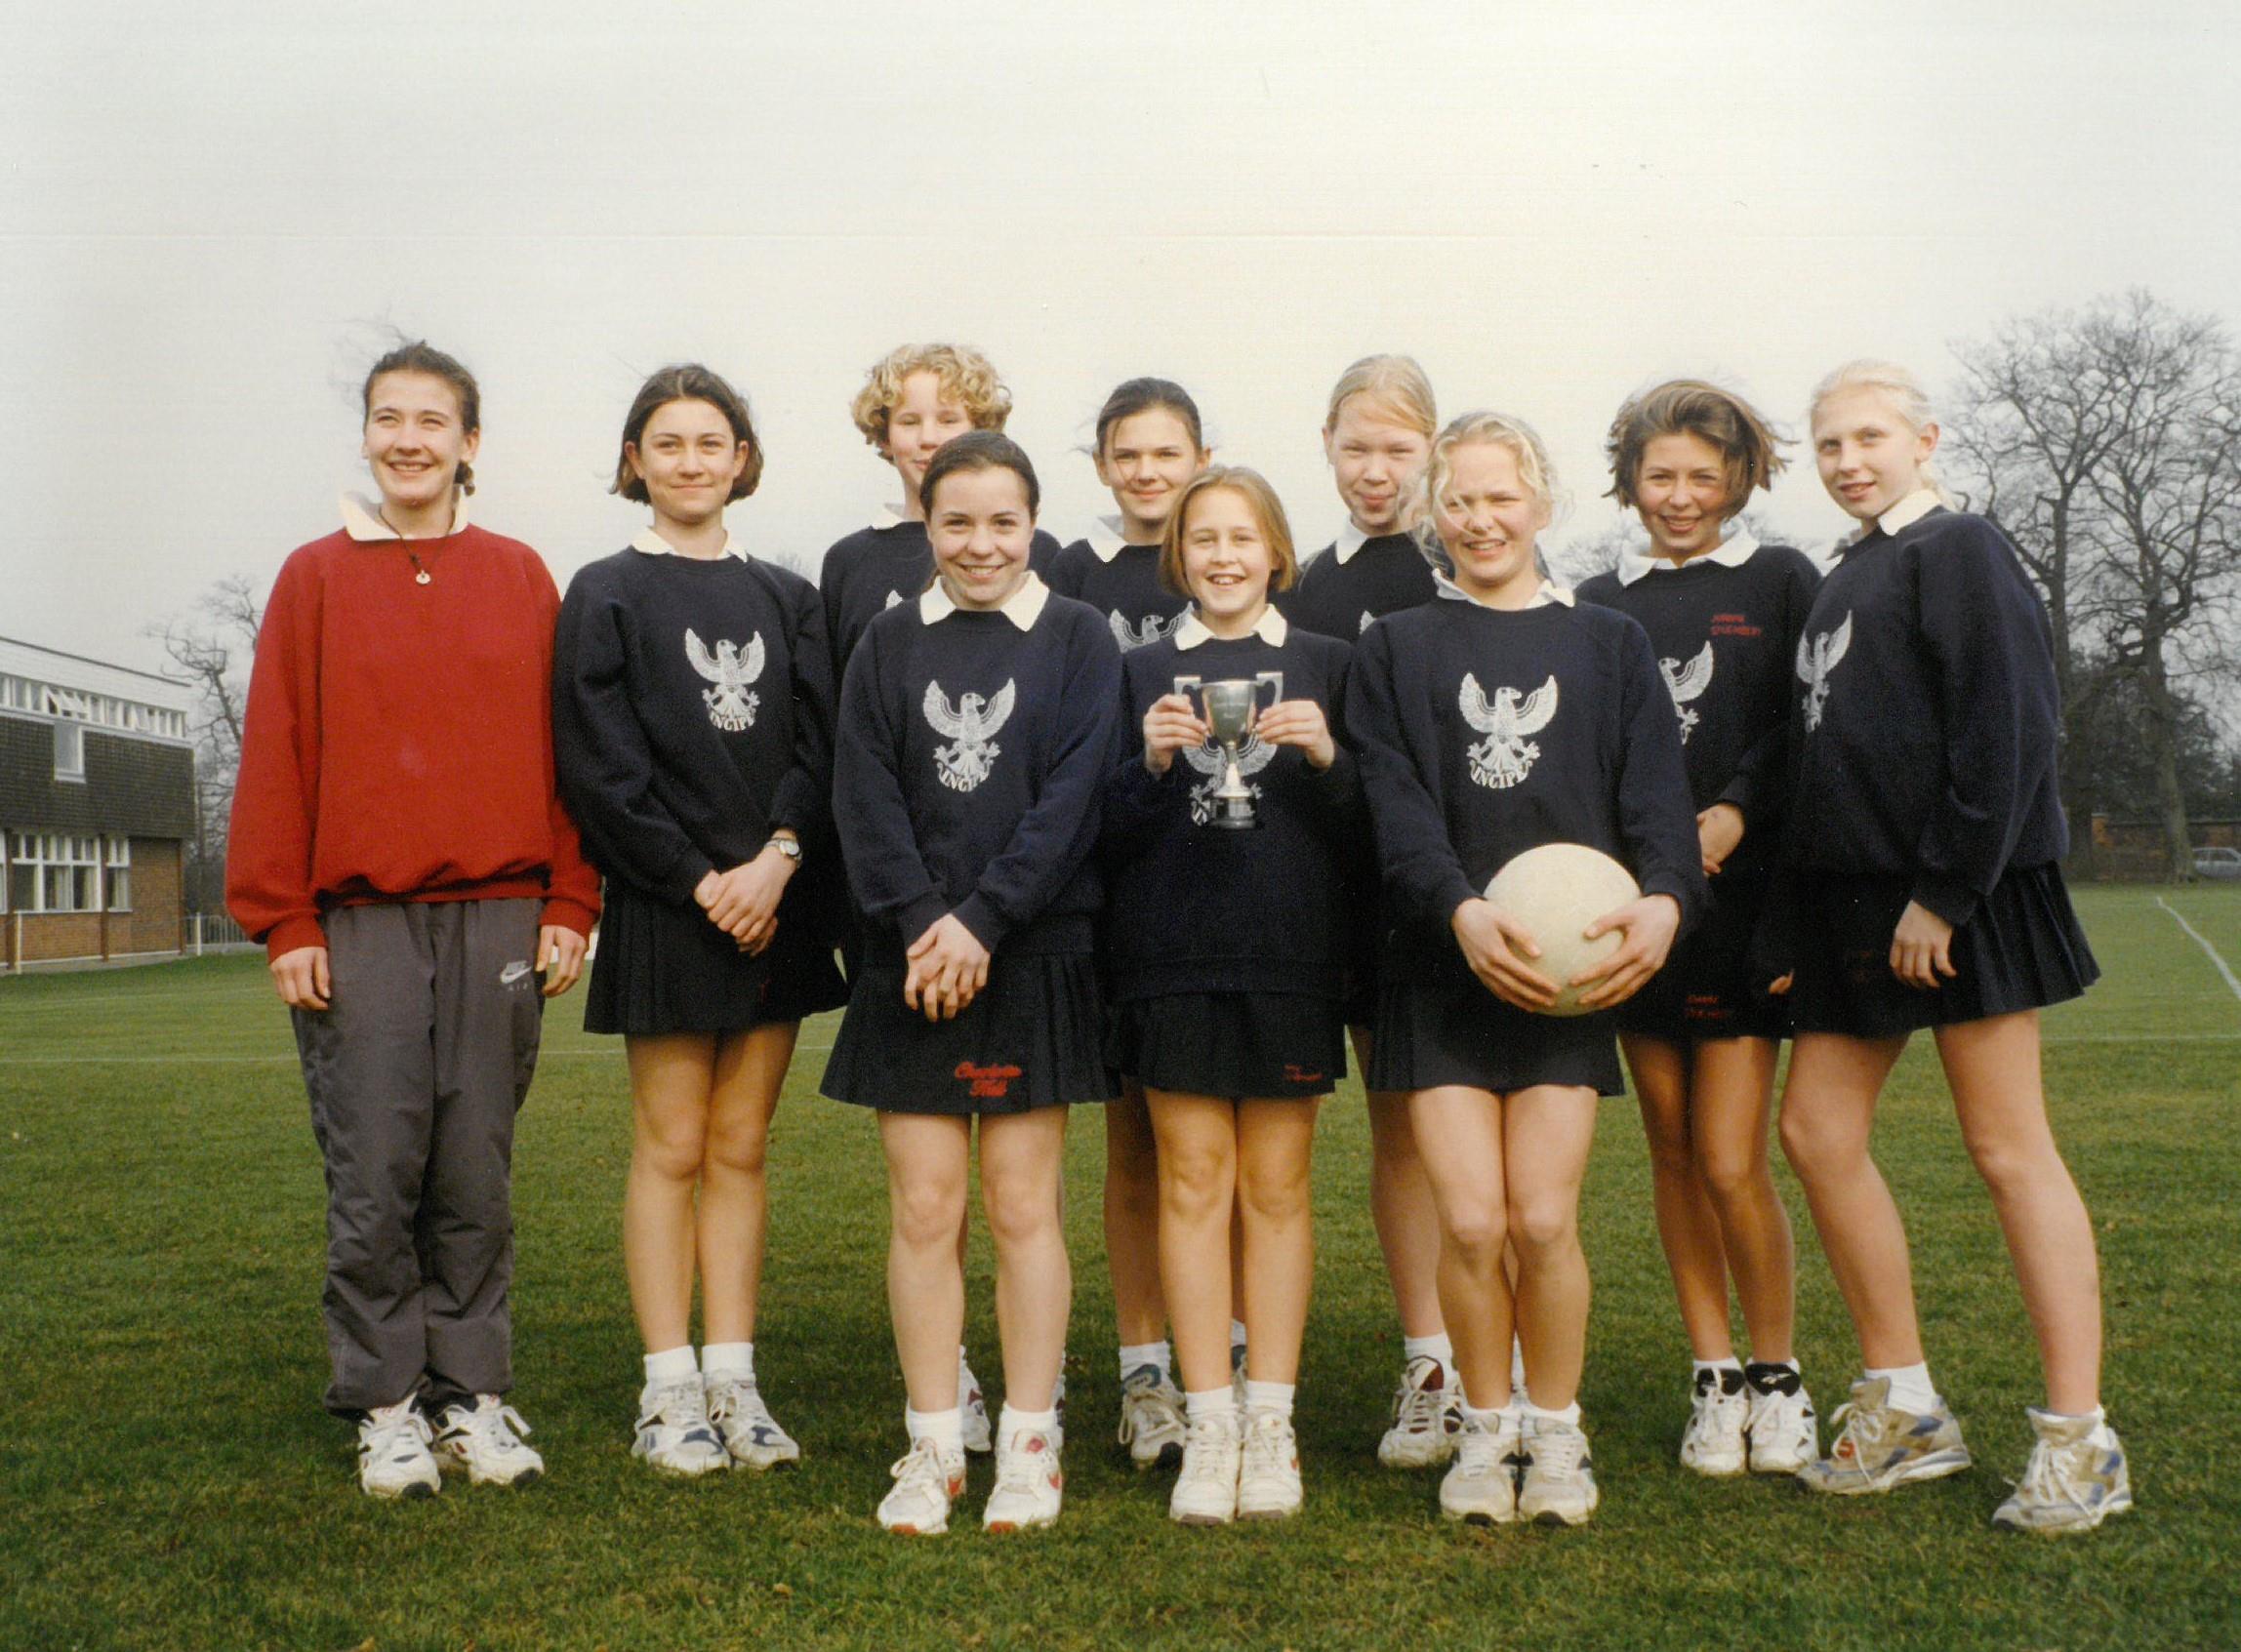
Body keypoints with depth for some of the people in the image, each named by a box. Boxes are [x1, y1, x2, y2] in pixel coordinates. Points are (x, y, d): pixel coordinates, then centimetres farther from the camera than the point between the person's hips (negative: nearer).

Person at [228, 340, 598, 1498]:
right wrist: (284, 921, -2)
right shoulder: (317, 578, 6)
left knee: (476, 1175, 5)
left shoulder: (519, 578, 9)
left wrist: (568, 904, 2)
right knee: (374, 1175, 0)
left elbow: (559, 749, 8)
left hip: (499, 917, 1)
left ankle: (473, 1393, 15)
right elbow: (275, 754, 4)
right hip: (357, 923, -1)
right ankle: (386, 1406, 12)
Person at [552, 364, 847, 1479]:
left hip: (775, 903, 3)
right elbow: (600, 767, -5)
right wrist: (700, 879, -12)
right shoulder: (606, 596, 2)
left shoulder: (786, 601, 13)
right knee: (671, 1147, 0)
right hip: (664, 907, -3)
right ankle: (669, 1392, 6)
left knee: (741, 1148, 7)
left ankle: (732, 1381, 12)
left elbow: (821, 746, 4)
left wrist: (781, 856, -13)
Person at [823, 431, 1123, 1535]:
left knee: (1022, 1206, 3)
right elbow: (864, 794, 1)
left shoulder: (1079, 639, 3)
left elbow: (1073, 795, -6)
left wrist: (982, 922, -14)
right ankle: (932, 1446, 13)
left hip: (1036, 956, -2)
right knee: (923, 1208, 2)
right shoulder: (888, 645, 8)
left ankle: (1029, 1444, 14)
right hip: (914, 961, 2)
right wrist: (920, 923, -12)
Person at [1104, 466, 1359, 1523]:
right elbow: (1111, 832, 5)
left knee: (1277, 1186, 4)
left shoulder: (1324, 666, 8)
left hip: (1290, 953, 0)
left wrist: (1327, 760, -12)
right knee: (1193, 1179, 0)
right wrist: (1152, 763, -13)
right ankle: (1209, 1426, 6)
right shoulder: (1145, 672, 9)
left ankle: (1270, 1422, 11)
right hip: (1173, 951, 0)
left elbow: (1362, 832, 6)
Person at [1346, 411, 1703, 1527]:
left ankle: (1555, 1431, 18)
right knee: (1468, 1220, -6)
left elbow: (1656, 791, 1)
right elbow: (1396, 804, -4)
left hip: (1571, 963, 0)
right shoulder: (1395, 650, 10)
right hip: (1441, 964, 0)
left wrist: (1663, 898, -20)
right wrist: (1463, 911, -21)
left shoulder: (1610, 646, 12)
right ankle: (1485, 1426, 17)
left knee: (1543, 1220, -5)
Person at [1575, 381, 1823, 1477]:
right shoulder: (1601, 604, 12)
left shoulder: (1780, 582, 6)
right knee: (1671, 1149, 7)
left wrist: (1735, 813, -16)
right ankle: (1713, 1376, 18)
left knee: (1731, 1161, -8)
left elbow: (1801, 727, -1)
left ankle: (1778, 1377, 11)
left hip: (1744, 896, -3)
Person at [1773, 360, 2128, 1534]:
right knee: (1815, 1131, 7)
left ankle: (2080, 1442, 5)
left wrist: (1946, 891, -19)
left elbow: (2007, 728, -16)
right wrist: (1807, 910, 12)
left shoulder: (1959, 549, -7)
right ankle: (1904, 1410, 19)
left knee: (2009, 1151, -4)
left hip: (1961, 896, -9)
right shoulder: (1846, 579, 18)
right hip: (1857, 900, 9)